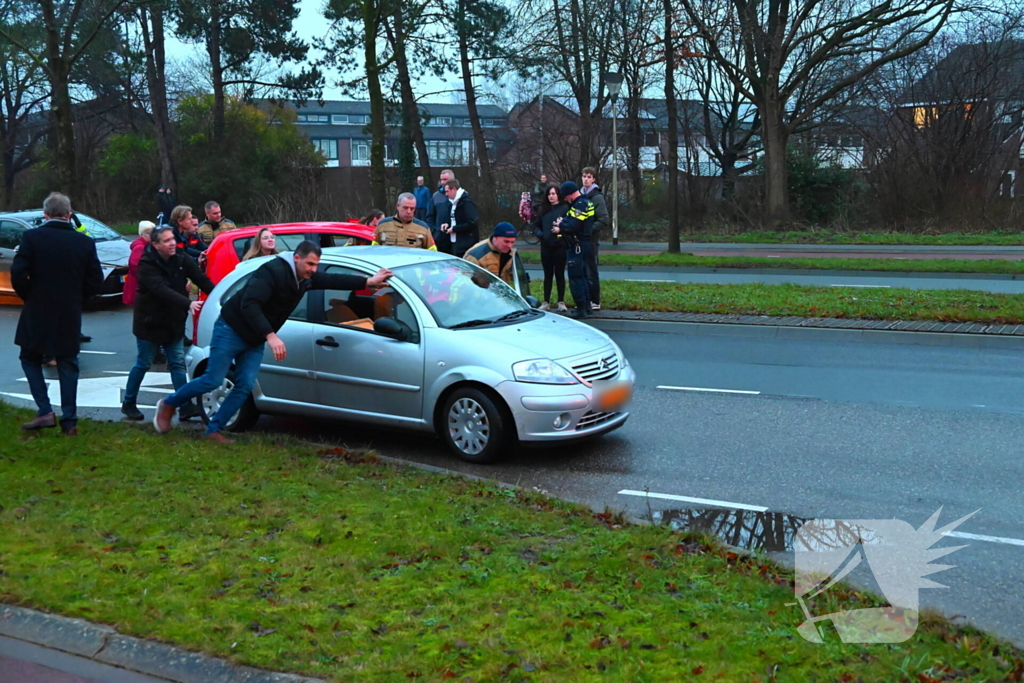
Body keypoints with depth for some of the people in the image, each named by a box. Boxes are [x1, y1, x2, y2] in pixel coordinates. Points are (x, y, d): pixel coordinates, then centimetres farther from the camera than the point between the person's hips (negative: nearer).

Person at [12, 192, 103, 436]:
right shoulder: (85, 242, -2)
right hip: (70, 315, 2)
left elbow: (18, 273, -14)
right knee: (68, 365, 11)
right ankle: (69, 421, 9)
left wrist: (29, 297, 3)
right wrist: (75, 299, 12)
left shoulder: (32, 237, -9)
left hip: (37, 313, -2)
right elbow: (96, 281, -1)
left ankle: (45, 411, 3)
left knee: (30, 358, 16)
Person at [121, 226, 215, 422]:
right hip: (150, 323, -5)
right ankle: (128, 404, 20)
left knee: (178, 364, 5)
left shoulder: (181, 259, -2)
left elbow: (201, 279, -8)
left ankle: (186, 407, 6)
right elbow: (161, 290, -34)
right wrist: (188, 303, -45)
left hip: (173, 322, 5)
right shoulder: (147, 264, -20)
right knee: (143, 364, 5)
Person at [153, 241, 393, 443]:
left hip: (255, 340, 8)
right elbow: (249, 305, -33)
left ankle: (214, 430, 6)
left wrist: (368, 282, -7)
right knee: (213, 380, -6)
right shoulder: (273, 271, -26)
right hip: (231, 331, -8)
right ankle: (168, 405, 15)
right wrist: (271, 336, -40)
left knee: (245, 386, -2)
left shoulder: (305, 278, 1)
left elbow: (333, 280, 4)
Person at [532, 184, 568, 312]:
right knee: (548, 275, 8)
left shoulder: (565, 208, -3)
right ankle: (546, 302, 11)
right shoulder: (543, 209, 11)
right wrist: (540, 234, -4)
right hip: (546, 246, 4)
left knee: (559, 274, 3)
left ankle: (561, 302, 9)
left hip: (560, 246, -4)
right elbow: (536, 225, 14)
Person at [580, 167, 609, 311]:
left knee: (591, 272, -3)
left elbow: (604, 221, -13)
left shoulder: (597, 197, -8)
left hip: (591, 240, -7)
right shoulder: (580, 195, 13)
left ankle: (595, 302, 4)